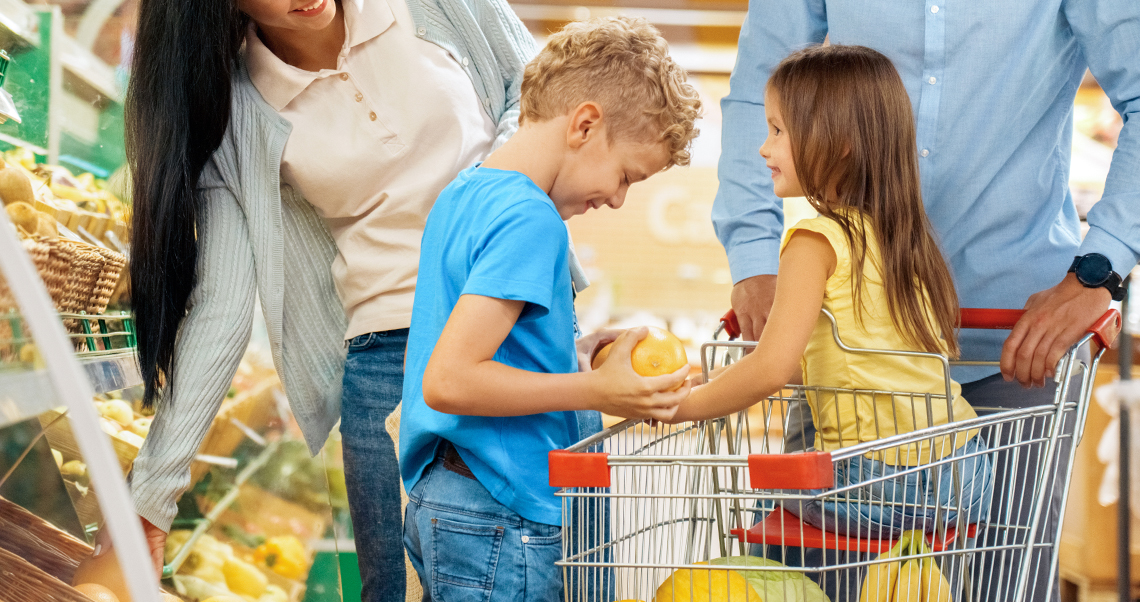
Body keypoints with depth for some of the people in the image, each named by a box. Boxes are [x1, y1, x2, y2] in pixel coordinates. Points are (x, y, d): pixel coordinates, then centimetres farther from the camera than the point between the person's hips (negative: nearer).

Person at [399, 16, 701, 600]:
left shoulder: (462, 195, 12)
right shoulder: (529, 219, -17)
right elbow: (447, 381, -24)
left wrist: (578, 354, 11)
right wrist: (595, 391, -19)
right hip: (500, 526, -9)